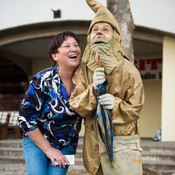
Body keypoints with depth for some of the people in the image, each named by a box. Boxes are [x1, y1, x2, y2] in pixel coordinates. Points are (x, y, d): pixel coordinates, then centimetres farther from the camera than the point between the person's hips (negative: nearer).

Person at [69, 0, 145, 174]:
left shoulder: (127, 70, -3)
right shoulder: (82, 71, 5)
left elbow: (135, 109, 0)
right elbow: (76, 105, -2)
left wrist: (115, 104, -20)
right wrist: (93, 90, -20)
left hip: (122, 142, -2)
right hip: (95, 142, 2)